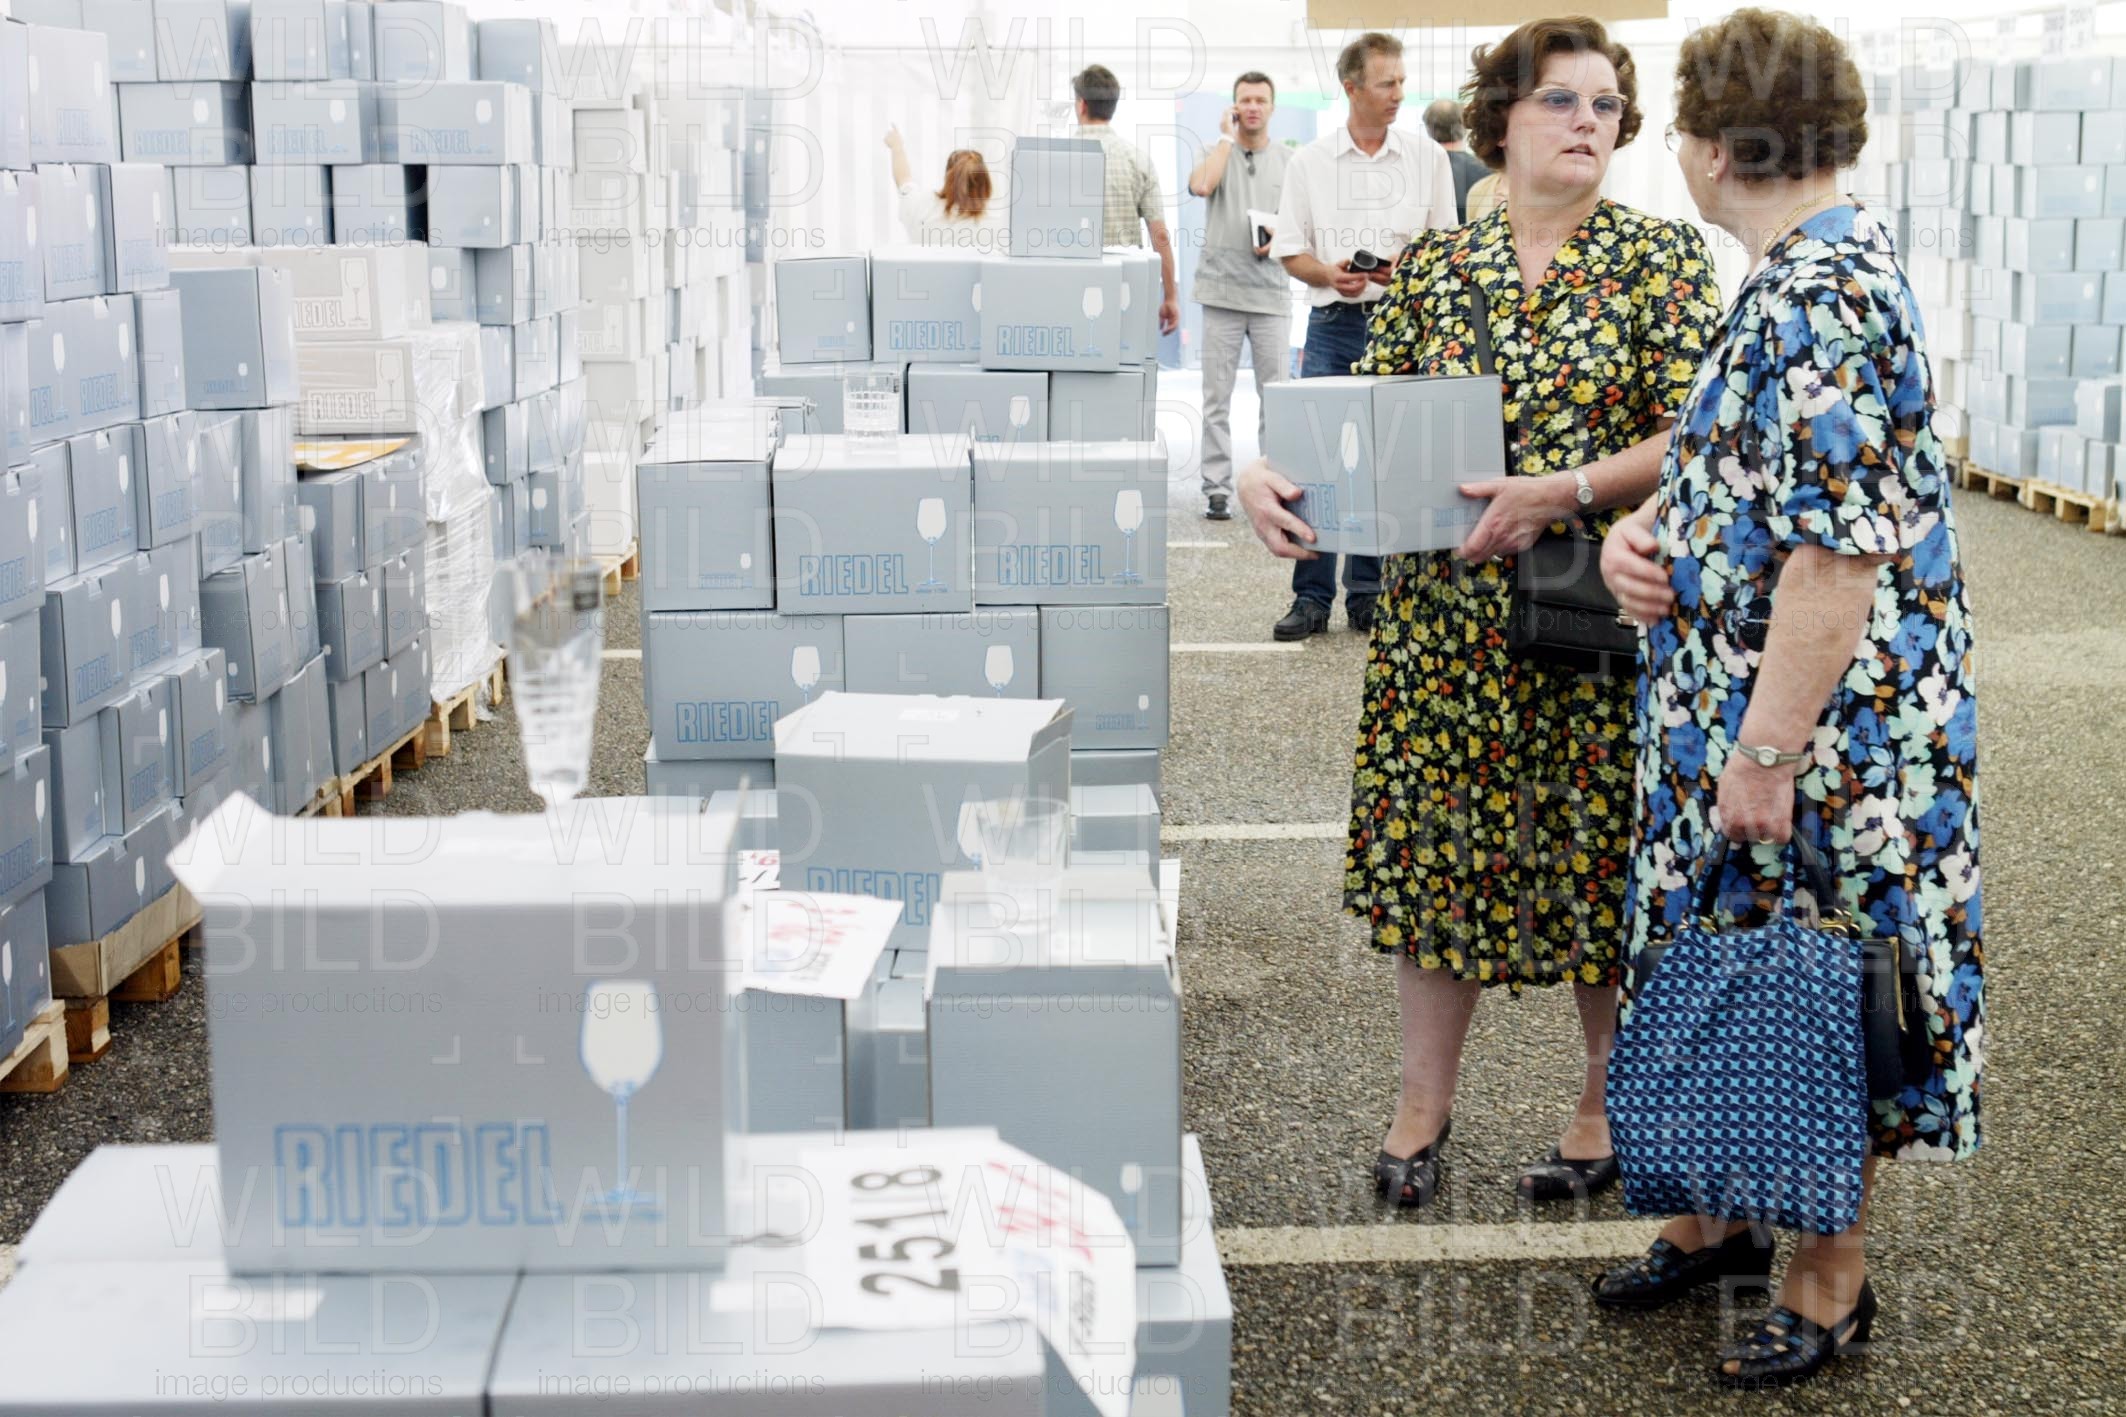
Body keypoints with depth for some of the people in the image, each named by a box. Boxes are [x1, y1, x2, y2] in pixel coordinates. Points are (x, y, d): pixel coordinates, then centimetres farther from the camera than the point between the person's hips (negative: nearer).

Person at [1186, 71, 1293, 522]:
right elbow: (1200, 185, -16)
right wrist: (1228, 137, -6)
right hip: (1222, 291, -1)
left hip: (1272, 293, 1)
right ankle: (1217, 489, 4)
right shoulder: (1217, 151, 6)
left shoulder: (1289, 161, 10)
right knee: (1217, 399, 0)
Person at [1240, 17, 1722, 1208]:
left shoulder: (1663, 259, -2)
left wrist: (1557, 493, -23)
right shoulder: (1432, 266, 7)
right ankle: (1425, 1105, 23)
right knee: (1432, 846, 7)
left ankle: (1610, 1111, 24)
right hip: (1446, 612, 3)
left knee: (1605, 861, 5)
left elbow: (1690, 437, -10)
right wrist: (1270, 476, -13)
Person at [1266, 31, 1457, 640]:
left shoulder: (1427, 157, 6)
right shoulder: (1311, 161, 6)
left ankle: (1368, 596, 11)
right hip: (1333, 323, 0)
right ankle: (1312, 597, 2)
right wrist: (1329, 274, -12)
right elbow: (1290, 251, 7)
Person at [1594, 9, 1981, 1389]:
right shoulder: (1823, 267, 10)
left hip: (1825, 723, -10)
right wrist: (1642, 528, 0)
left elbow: (1840, 550, -26)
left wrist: (1766, 753, -23)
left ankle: (1832, 1276, 20)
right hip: (1745, 704, 10)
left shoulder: (1820, 302, -23)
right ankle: (1720, 1214, 36)